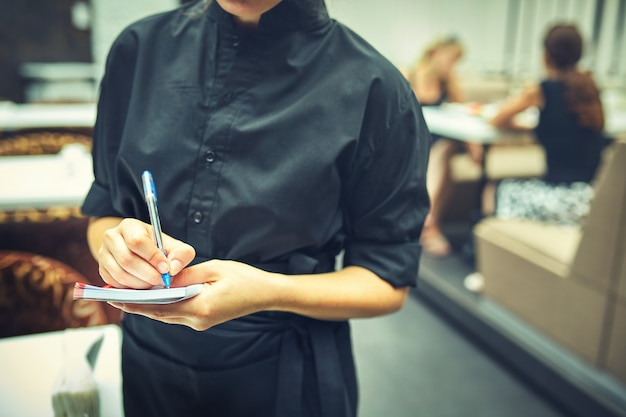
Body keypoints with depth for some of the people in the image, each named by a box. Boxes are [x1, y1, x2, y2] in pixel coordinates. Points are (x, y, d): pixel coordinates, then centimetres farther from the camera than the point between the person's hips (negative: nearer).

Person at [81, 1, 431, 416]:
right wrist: (118, 244, -22)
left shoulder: (374, 89, -18)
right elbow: (103, 209, 1)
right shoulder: (141, 46, -7)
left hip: (285, 377, -3)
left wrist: (268, 292, -27)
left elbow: (389, 281, -11)